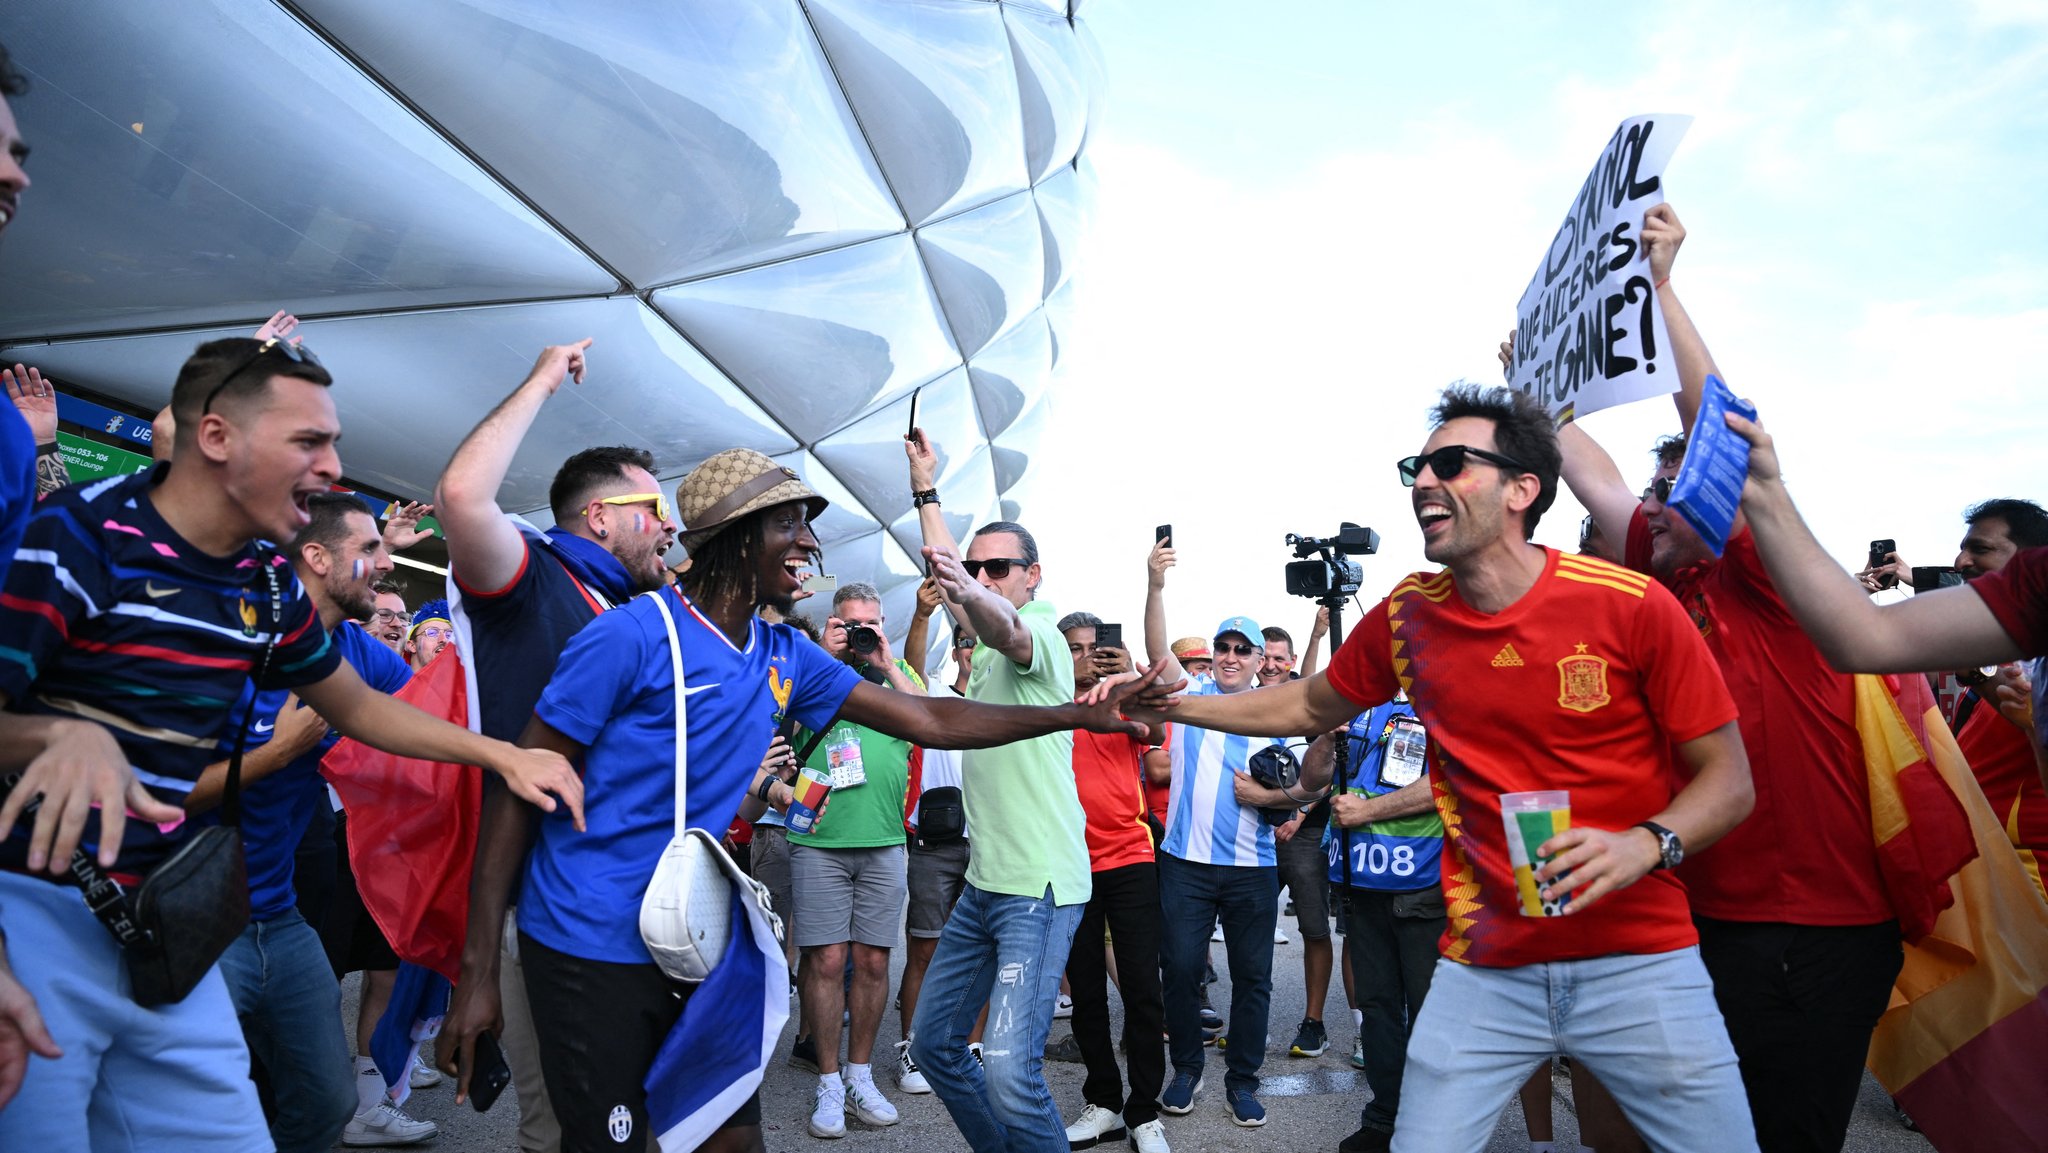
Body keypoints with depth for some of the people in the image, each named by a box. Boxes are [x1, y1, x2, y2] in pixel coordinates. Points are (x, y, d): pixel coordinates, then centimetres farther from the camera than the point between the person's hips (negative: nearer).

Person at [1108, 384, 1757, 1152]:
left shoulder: (1631, 606, -11)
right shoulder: (1406, 617, -1)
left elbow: (1729, 778, -4)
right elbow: (1311, 706, 16)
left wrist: (1645, 844, -24)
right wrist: (1177, 706, 7)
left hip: (1636, 961, -1)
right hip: (1483, 969, 2)